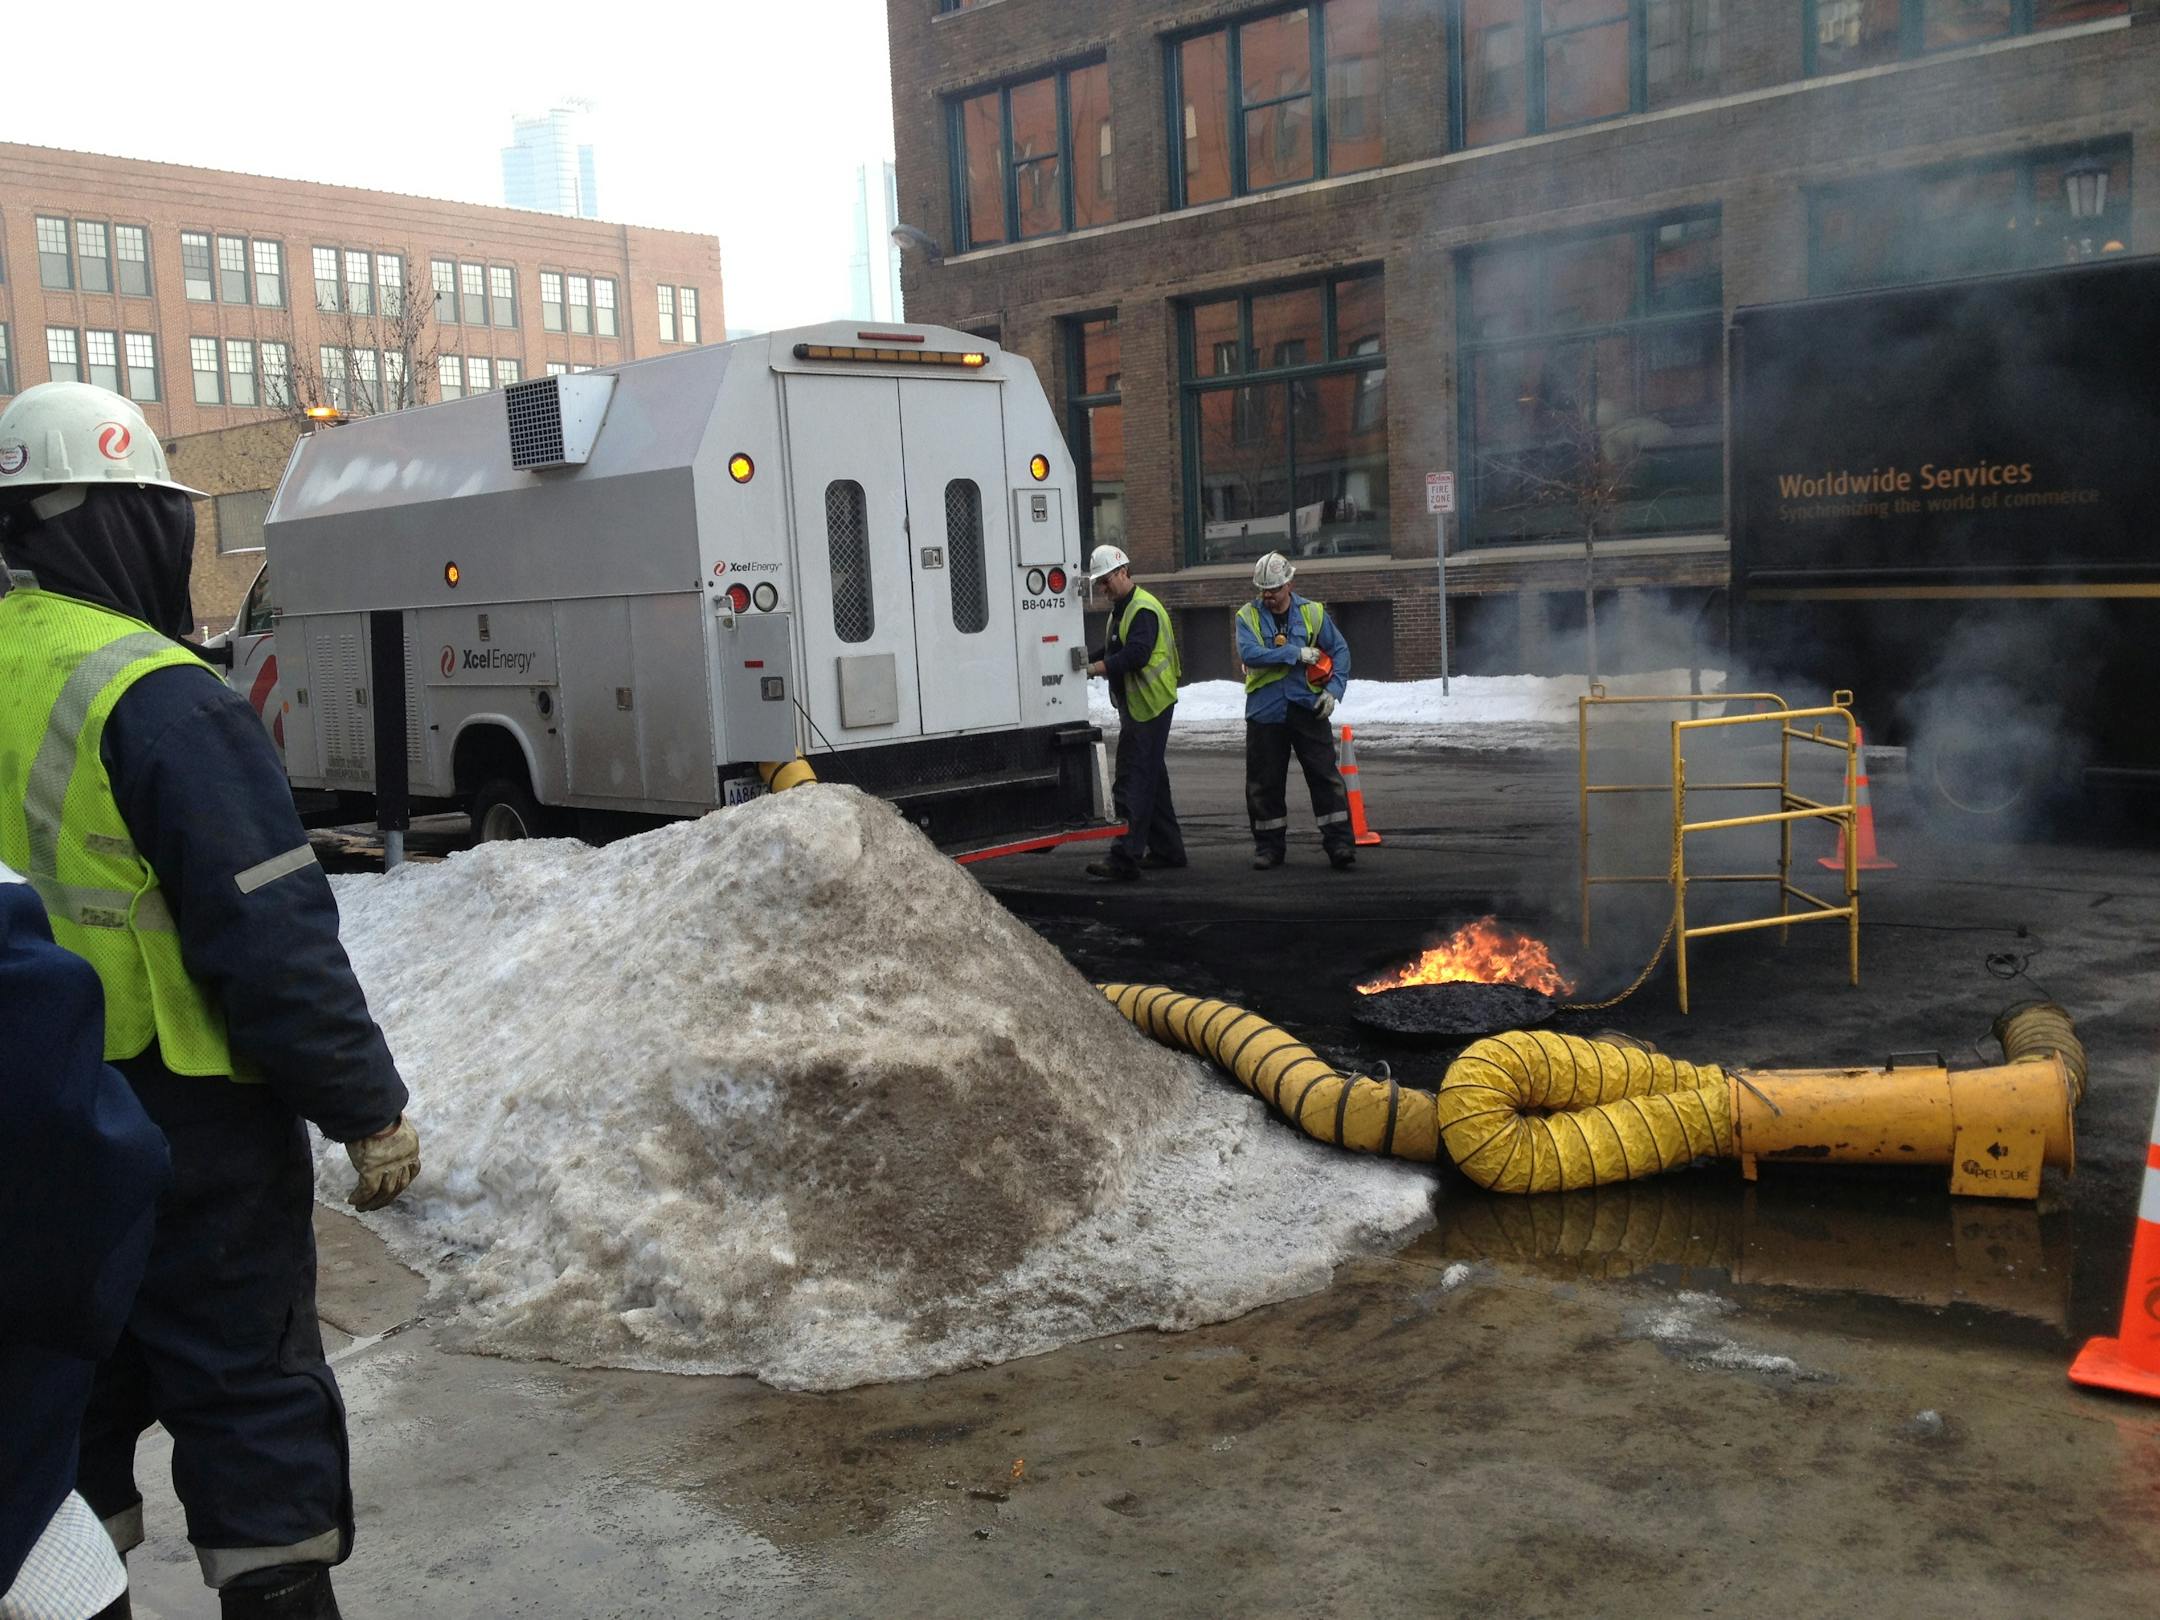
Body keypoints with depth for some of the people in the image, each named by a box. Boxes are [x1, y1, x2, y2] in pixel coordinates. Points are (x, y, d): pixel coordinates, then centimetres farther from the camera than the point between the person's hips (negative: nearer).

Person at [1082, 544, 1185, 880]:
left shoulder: (1144, 609, -14)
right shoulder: (1120, 609, 19)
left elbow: (1136, 655, -26)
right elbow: (1112, 651, 23)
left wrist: (1096, 668, -25)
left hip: (1149, 705, -11)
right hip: (1136, 705, 11)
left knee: (1134, 781, -13)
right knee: (1153, 779, 16)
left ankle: (1124, 858, -16)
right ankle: (1167, 849, 25)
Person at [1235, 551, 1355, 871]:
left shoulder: (1313, 613, 5)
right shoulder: (1248, 616, 1)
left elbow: (1340, 651, 9)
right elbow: (1248, 653, -16)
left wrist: (1334, 690, -5)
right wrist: (1296, 653, -17)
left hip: (1308, 709, 0)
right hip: (1264, 712, 0)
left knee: (1326, 776, -3)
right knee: (1264, 783, 6)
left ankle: (1339, 843, 0)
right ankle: (1269, 845, 18)